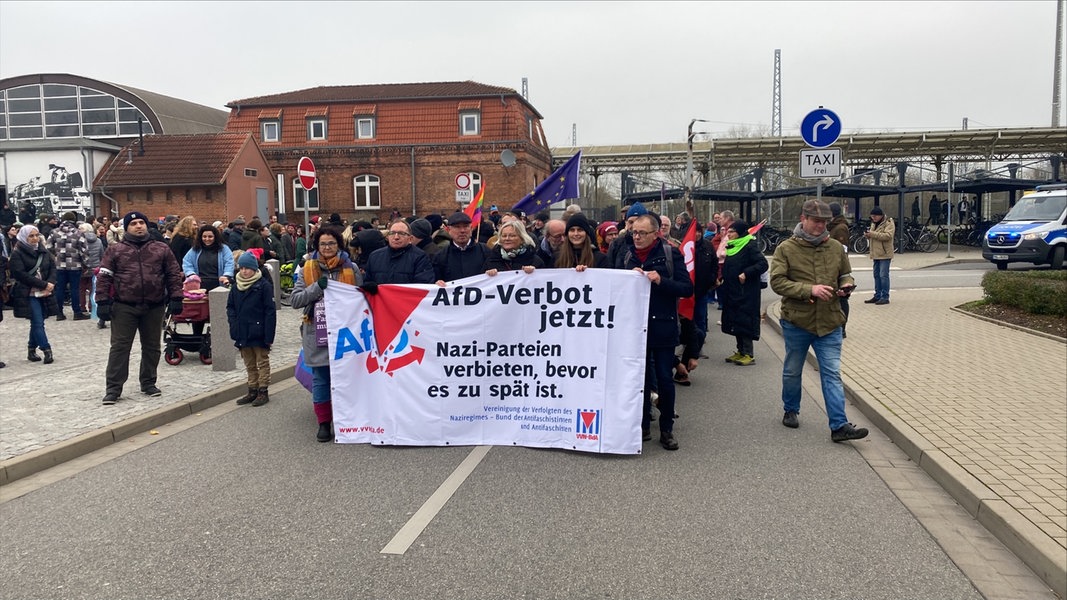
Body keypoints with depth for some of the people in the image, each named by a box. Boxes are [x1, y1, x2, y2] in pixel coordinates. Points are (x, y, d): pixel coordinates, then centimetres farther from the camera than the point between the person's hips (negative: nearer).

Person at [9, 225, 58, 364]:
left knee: (36, 322, 11)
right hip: (28, 294, -5)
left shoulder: (44, 251, 12)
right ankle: (47, 350, -7)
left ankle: (32, 350, 21)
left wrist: (50, 284, -10)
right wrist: (43, 284, -16)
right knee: (38, 322, -9)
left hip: (45, 293, 5)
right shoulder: (17, 253, -5)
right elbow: (21, 274, -13)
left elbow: (53, 267, 9)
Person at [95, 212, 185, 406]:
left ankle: (148, 383, 24)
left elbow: (174, 274, 7)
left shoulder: (162, 249, 7)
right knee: (120, 346, -1)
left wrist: (175, 298, -1)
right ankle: (113, 388, 5)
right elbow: (104, 277, 1)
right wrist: (103, 302, -6)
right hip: (124, 307, -2)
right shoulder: (115, 250, 3)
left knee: (152, 346, 11)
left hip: (154, 307, 2)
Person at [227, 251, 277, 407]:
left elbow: (270, 311, -13)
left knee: (262, 362, 6)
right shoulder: (236, 286, 7)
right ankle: (252, 391, 25)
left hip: (258, 333, -6)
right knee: (249, 364, 15)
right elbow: (230, 306, 15)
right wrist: (234, 323, -4)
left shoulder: (263, 285, -11)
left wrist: (269, 335, -17)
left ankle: (263, 392, 12)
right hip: (242, 333, 6)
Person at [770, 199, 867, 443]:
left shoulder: (836, 248, 6)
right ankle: (791, 411, 37)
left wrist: (846, 286, -6)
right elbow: (777, 282, -14)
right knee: (792, 371, 15)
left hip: (829, 322, 2)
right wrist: (810, 289, -23)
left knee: (832, 374, -1)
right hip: (796, 321, -2)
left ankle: (839, 425, -1)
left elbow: (845, 275, 19)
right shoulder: (786, 249, -6)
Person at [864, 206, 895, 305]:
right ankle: (877, 296, 18)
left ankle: (885, 297, -5)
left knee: (883, 275, -9)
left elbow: (888, 235, -22)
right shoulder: (874, 223, 18)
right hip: (876, 254, 8)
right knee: (877, 275, 11)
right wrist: (868, 235, 2)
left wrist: (872, 234, -24)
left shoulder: (889, 223, -8)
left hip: (885, 254, -8)